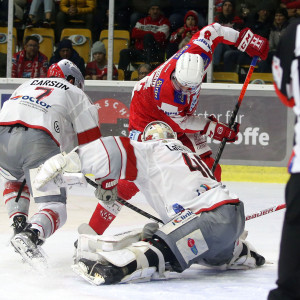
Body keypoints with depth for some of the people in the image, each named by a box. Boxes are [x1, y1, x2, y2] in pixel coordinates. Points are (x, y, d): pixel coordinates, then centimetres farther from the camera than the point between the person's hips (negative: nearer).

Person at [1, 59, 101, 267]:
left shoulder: (26, 86, 38)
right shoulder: (78, 95, 25)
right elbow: (90, 144, 19)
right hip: (39, 143, -5)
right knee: (56, 209, 0)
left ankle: (19, 225, 17)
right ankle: (32, 233, -30)